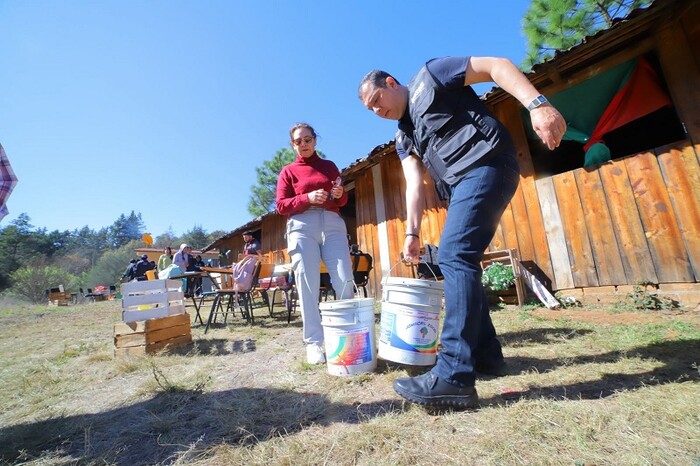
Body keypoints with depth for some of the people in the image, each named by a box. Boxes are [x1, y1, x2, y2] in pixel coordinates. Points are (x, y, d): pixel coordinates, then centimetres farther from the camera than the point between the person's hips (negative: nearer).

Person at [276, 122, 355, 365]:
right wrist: (307, 198, -11)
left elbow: (343, 201, 21)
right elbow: (281, 206, 4)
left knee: (345, 281, -8)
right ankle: (314, 342, 5)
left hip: (333, 223, 2)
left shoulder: (329, 166, 19)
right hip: (302, 226, -1)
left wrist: (340, 195, -3)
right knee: (308, 285, -4)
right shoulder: (288, 171, 13)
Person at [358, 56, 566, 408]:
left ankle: (454, 377, -19)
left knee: (454, 256, -21)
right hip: (462, 185, 9)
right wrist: (412, 232, 0)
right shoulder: (403, 138, 24)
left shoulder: (428, 77, 8)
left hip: (486, 166, -9)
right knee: (457, 261, 6)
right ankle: (486, 355, 18)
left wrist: (537, 104, -17)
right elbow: (414, 185, 11)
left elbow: (496, 66, 0)